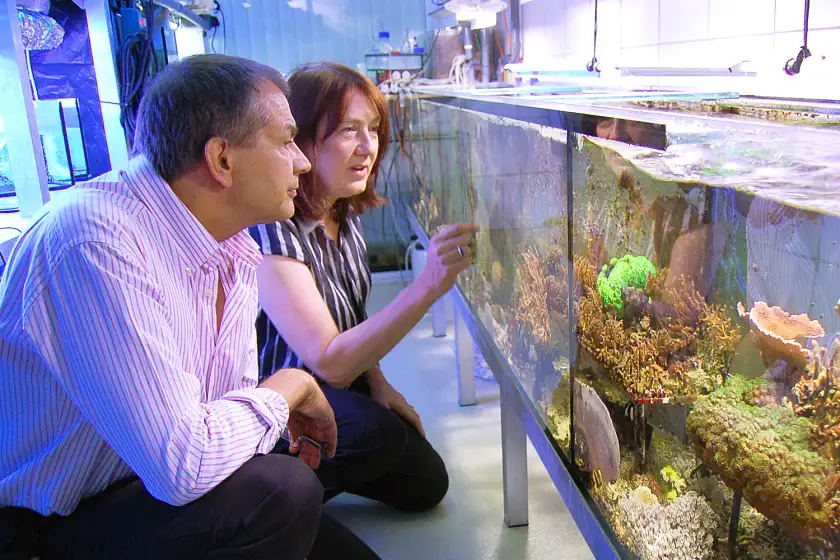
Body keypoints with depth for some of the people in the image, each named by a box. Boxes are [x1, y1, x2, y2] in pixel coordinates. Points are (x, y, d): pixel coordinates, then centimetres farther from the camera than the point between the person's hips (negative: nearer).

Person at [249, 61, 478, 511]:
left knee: (425, 484, 6)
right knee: (378, 432, -33)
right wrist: (429, 287, -41)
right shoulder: (272, 230, -29)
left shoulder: (344, 212, -2)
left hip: (340, 387, 8)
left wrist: (378, 383, -1)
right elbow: (330, 362, -34)